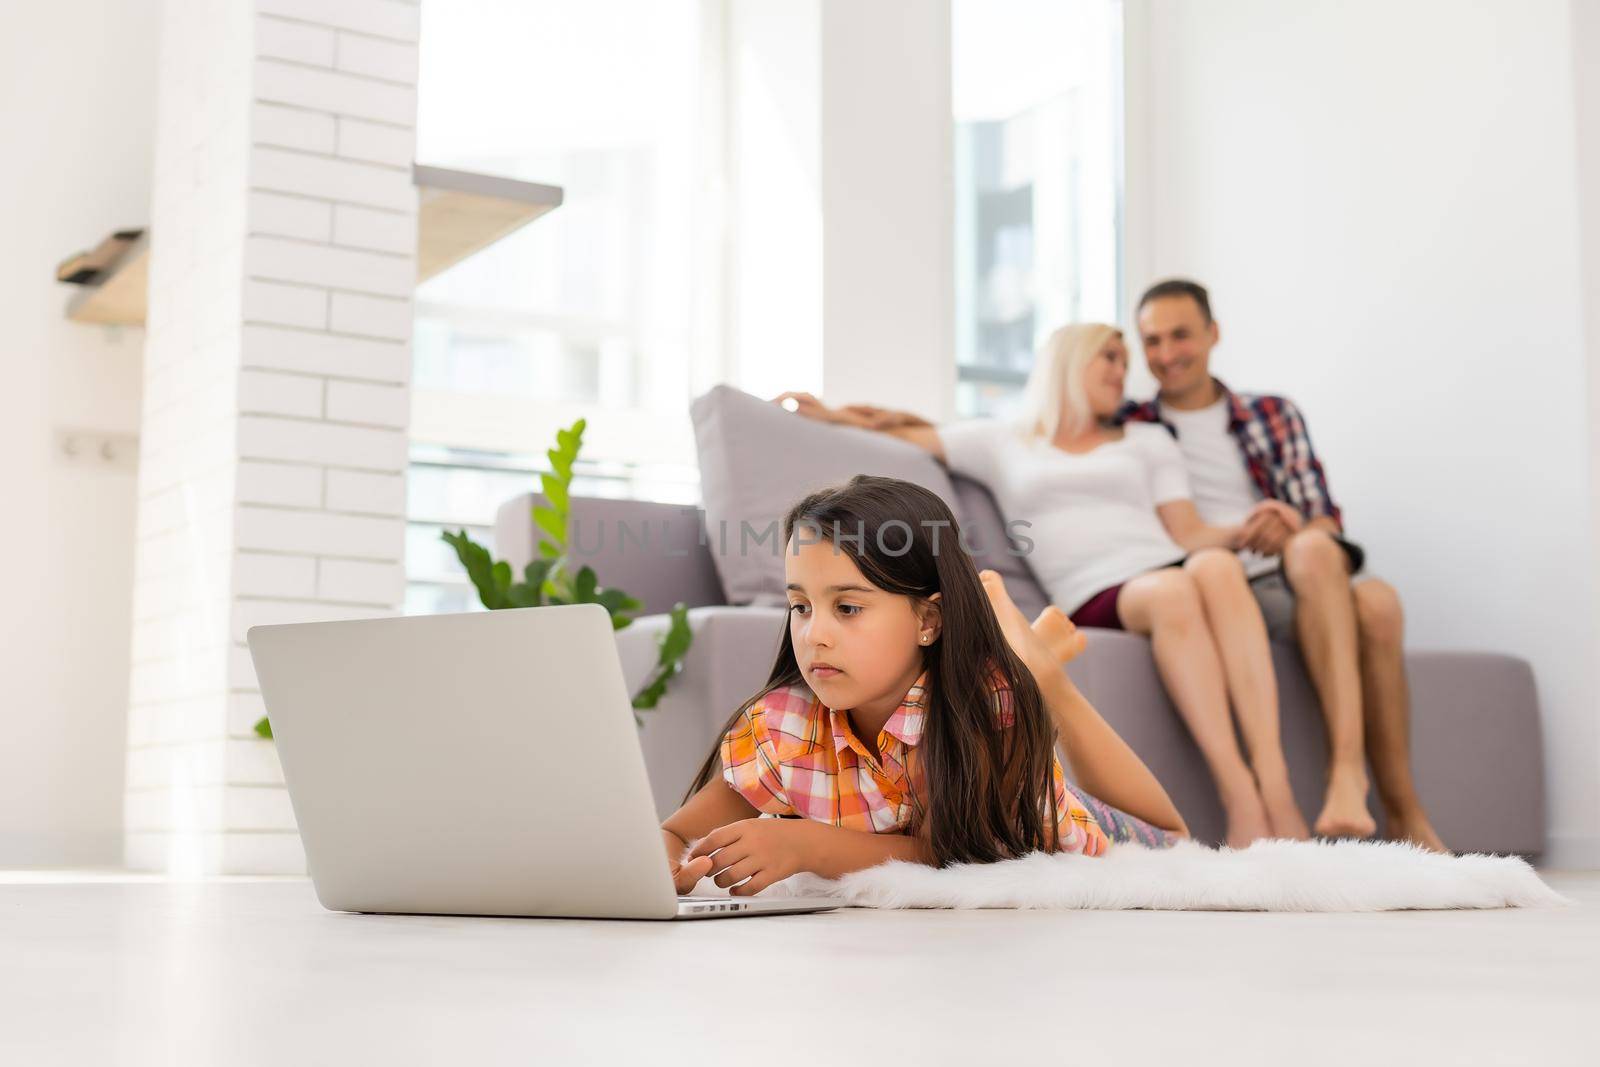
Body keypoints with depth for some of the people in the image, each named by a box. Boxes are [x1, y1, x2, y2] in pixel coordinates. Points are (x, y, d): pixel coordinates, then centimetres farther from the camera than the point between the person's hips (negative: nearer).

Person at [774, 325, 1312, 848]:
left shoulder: (1148, 441, 29)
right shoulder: (1001, 442, 26)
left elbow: (1190, 535, 17)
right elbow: (903, 433, 32)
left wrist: (1247, 529, -2)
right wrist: (828, 414, 19)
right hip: (1094, 598, -2)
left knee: (1215, 566, -36)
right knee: (1173, 590, -37)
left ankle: (1275, 789, -45)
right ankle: (1240, 800, -46)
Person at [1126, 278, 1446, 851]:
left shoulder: (1274, 415, 21)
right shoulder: (1129, 428, 14)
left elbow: (1325, 518, 11)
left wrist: (1298, 528, -15)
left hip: (1299, 585, 3)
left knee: (1375, 601, -32)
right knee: (1315, 554, -34)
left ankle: (1402, 810, -31)